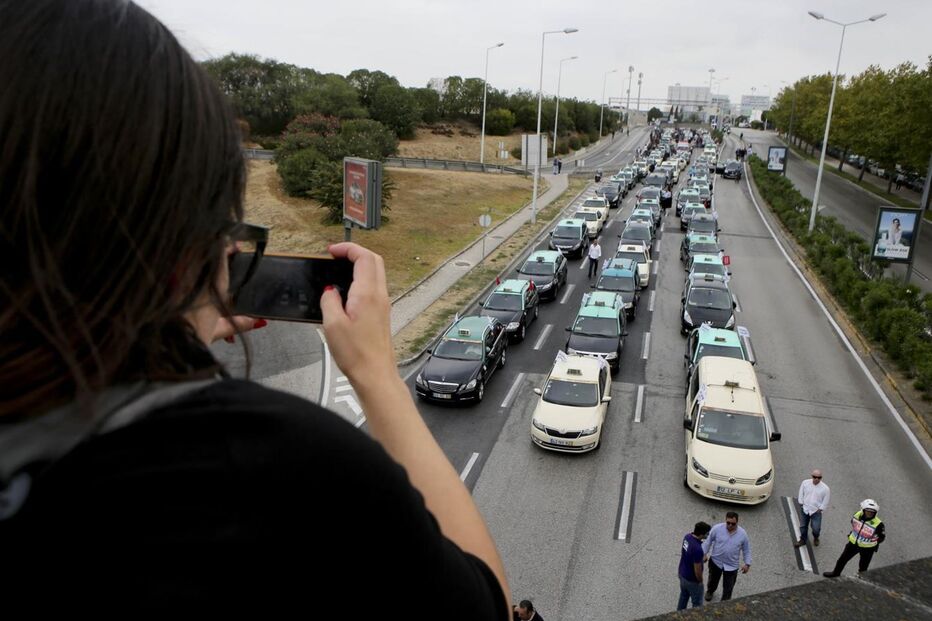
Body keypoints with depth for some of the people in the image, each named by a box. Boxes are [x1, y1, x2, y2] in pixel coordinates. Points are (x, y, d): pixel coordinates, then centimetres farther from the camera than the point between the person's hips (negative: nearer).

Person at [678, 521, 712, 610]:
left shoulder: (687, 536, -12)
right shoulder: (697, 549, -38)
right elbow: (697, 570, -27)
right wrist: (700, 581, -9)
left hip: (682, 573, 8)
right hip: (692, 580, -8)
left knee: (684, 595, 30)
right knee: (697, 603, 17)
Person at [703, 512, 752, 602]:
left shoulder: (742, 534, -17)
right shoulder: (717, 528, -21)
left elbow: (746, 550, -2)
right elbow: (708, 541, -7)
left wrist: (747, 564, -1)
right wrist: (704, 554, -6)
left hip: (732, 566, -1)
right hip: (715, 561, 1)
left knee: (728, 587, 12)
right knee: (713, 580, 27)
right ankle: (710, 591, 57)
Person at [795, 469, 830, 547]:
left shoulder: (825, 488, -15)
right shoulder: (805, 483, -10)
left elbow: (825, 502, -4)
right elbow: (801, 494, 3)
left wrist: (819, 509, -6)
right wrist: (801, 504, 1)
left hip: (816, 511, -2)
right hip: (804, 509, 2)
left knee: (816, 529, 1)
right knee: (803, 526, 14)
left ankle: (815, 538, 36)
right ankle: (803, 540, 37)